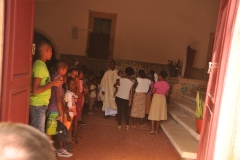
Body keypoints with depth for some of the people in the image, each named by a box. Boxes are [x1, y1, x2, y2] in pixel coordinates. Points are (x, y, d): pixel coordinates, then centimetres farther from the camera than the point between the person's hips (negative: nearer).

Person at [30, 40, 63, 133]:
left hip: (41, 105, 9)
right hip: (37, 105, -9)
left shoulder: (41, 65, 11)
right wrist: (52, 83, -18)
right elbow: (35, 90, -24)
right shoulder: (40, 66, -18)